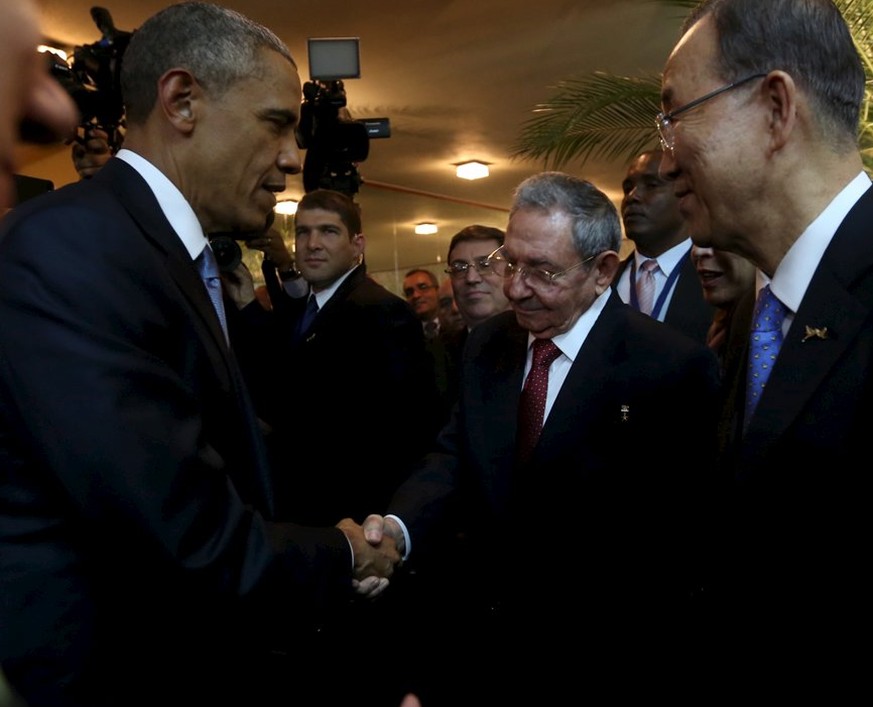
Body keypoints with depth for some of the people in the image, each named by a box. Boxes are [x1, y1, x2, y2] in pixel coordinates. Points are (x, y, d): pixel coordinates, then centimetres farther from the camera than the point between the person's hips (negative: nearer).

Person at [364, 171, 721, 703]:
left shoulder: (674, 369, -18)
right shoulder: (486, 344, 1)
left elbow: (685, 526, -18)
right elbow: (455, 454, -3)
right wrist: (401, 527, -21)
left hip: (601, 659, -4)